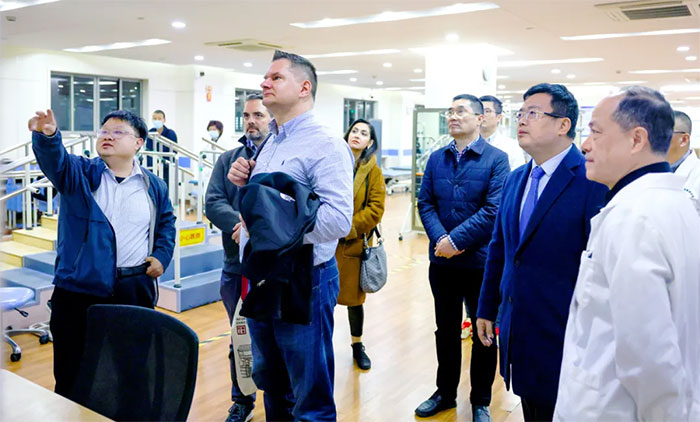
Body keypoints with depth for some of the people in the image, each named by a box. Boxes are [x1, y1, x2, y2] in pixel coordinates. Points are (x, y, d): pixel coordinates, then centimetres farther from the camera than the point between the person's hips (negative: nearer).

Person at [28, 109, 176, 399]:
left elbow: (167, 222, 21)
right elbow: (55, 160, -21)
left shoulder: (153, 185, 8)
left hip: (136, 288, 2)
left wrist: (162, 255, 6)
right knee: (71, 372, 6)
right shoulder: (80, 173, 0)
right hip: (80, 289, -1)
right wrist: (46, 135, -43)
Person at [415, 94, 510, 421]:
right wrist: (439, 239, -15)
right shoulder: (436, 159, 7)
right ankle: (445, 393, 33)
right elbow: (425, 203, 1)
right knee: (446, 330, 16)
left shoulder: (496, 159, -7)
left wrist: (456, 240, -19)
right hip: (442, 261, 4)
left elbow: (495, 208, -16)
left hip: (481, 261, -3)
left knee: (483, 332, 11)